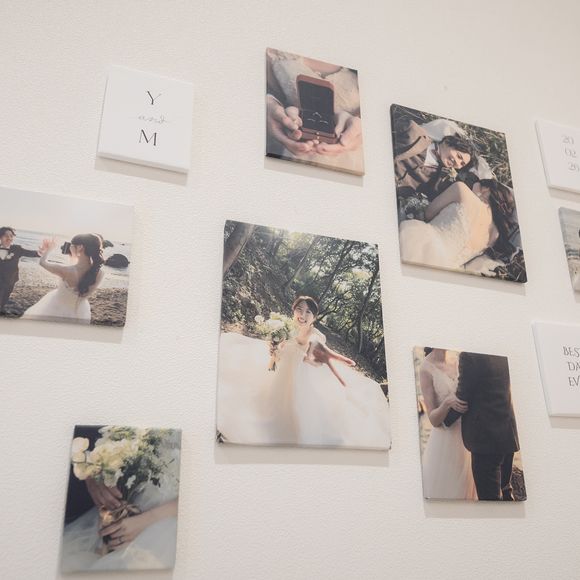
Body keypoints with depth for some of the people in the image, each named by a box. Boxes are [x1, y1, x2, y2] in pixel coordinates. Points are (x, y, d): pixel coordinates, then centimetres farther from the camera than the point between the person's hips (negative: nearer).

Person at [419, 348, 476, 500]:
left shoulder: (455, 361, 0)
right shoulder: (426, 369, -15)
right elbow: (433, 420, -15)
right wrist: (447, 402, -32)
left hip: (465, 437, 5)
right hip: (445, 441, -5)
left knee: (465, 489, 17)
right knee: (445, 493, 6)